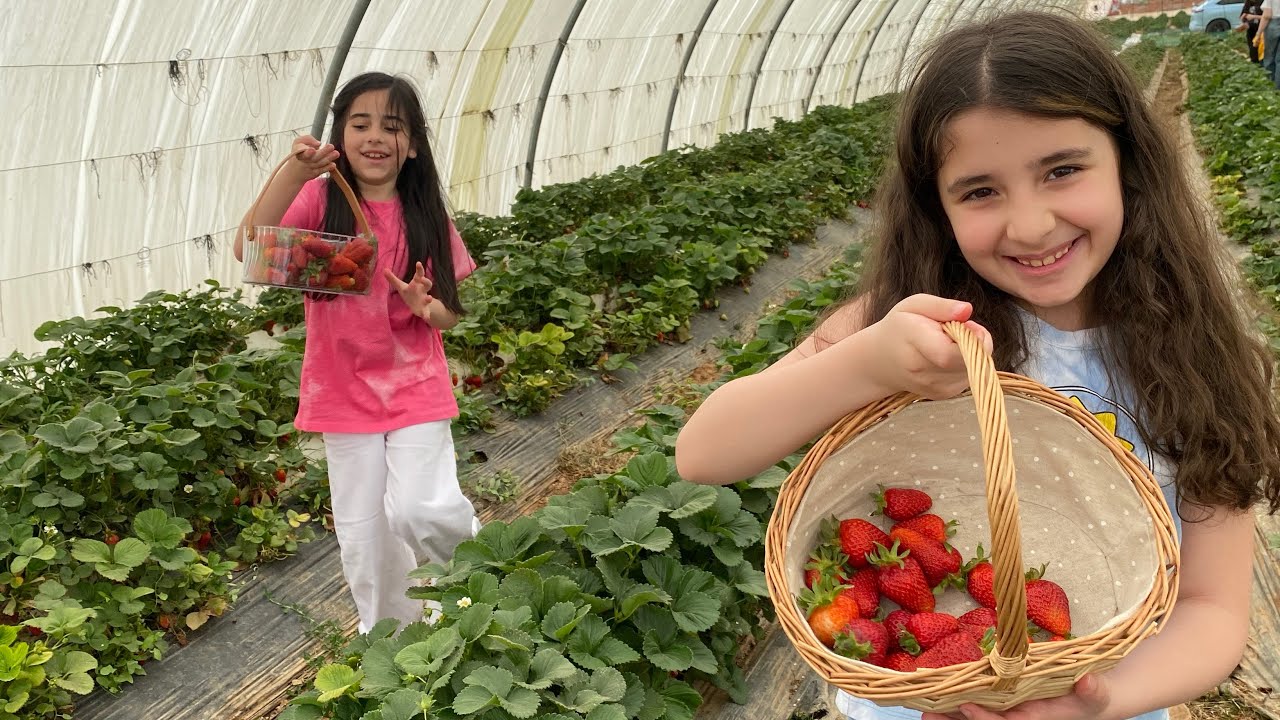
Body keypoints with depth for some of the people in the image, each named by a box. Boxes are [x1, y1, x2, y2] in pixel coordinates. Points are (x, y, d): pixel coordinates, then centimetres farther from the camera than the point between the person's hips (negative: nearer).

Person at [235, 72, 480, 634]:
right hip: (344, 393, 1)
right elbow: (248, 249, -23)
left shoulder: (425, 216, -2)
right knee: (363, 532, 9)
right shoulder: (320, 200, -6)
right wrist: (293, 172, -31)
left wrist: (426, 306, -19)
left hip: (416, 387, 0)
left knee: (418, 510, -17)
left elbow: (450, 315, 4)